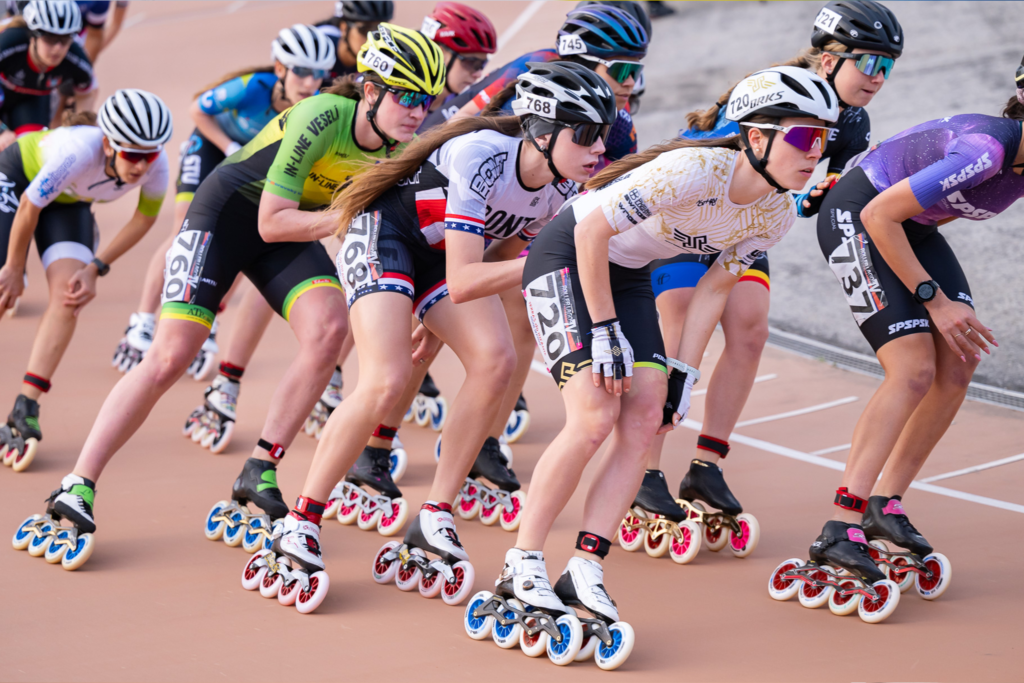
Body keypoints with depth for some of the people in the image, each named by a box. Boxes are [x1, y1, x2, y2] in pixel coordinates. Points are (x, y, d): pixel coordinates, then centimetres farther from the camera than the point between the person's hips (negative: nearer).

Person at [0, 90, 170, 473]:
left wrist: (97, 268, -13)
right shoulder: (79, 151, -43)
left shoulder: (155, 166, -29)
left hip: (69, 201, 4)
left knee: (69, 292, -16)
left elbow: (145, 218, -8)